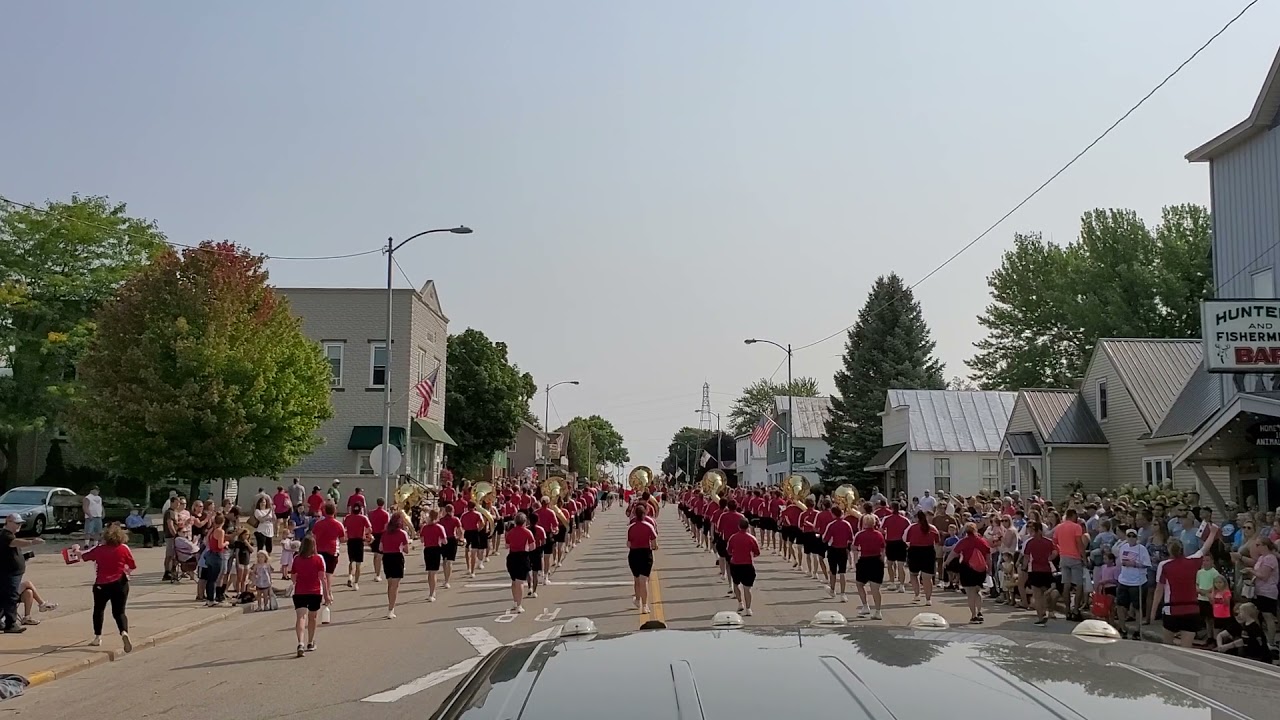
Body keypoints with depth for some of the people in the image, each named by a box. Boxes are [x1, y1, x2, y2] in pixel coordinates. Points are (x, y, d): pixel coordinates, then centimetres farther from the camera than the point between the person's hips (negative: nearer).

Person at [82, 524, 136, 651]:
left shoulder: (99, 549, -3)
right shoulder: (124, 549, -5)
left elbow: (83, 556, 13)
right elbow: (132, 567, 0)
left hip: (101, 585, 0)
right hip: (120, 584, 0)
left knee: (98, 610, 24)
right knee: (119, 612, 3)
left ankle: (97, 637, 29)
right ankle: (124, 632, -24)